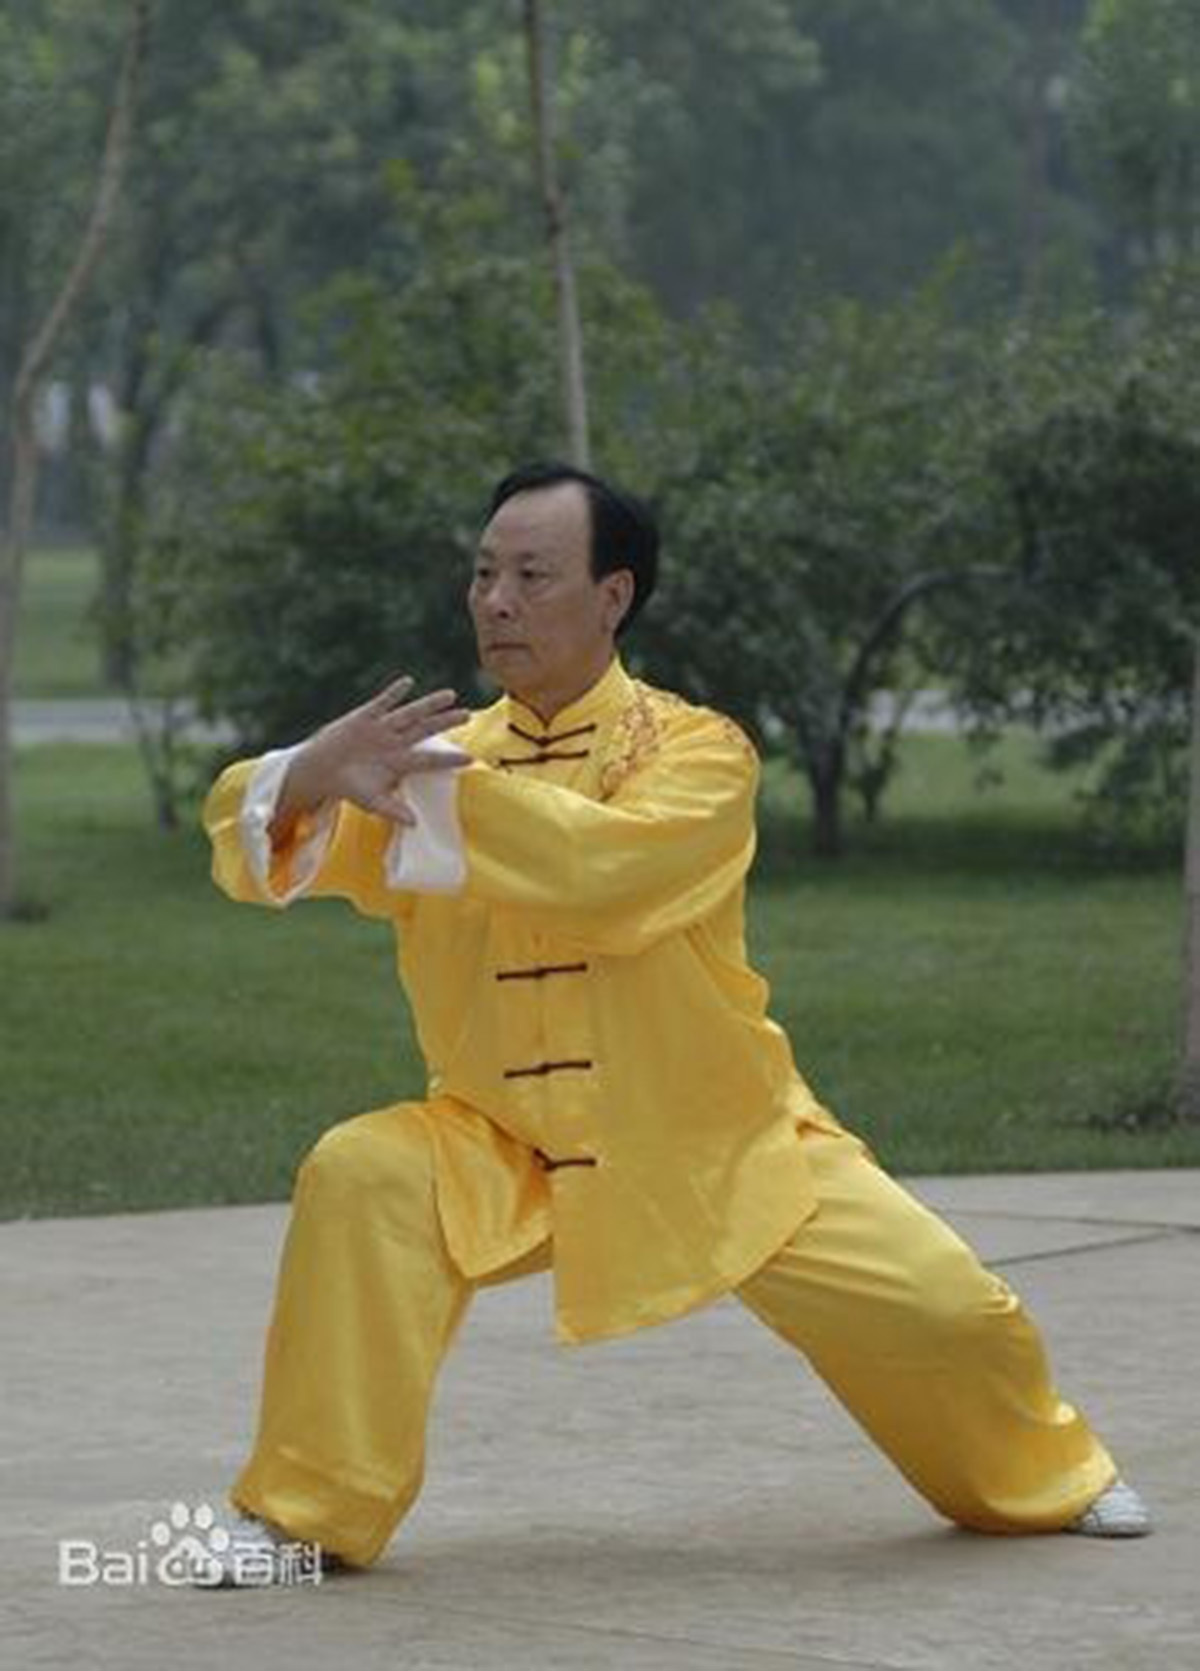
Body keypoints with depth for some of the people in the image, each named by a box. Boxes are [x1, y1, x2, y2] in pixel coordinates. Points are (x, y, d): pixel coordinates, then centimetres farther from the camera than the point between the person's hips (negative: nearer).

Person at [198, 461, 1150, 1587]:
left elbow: (604, 868, -33)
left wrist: (421, 790, -34)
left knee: (938, 1305, -9)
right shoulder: (443, 751, -1)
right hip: (508, 1152, 2)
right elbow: (257, 845, -11)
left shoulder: (697, 749, -12)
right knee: (362, 1181, -26)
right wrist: (313, 773, -34)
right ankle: (309, 1512, -13)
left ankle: (1038, 1480, 27)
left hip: (725, 1147, -2)